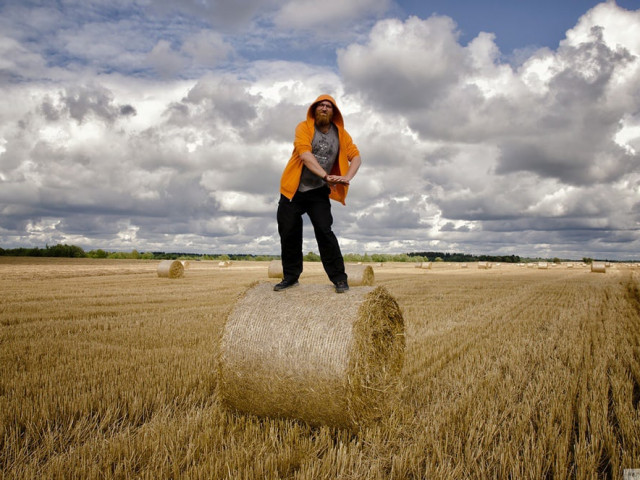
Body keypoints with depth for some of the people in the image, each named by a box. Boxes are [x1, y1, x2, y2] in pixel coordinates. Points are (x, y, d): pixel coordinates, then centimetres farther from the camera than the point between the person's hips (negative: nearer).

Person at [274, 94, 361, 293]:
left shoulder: (340, 133, 3)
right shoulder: (304, 127, -6)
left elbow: (356, 157, -1)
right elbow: (305, 154, -21)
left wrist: (347, 177, -21)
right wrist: (325, 175, -32)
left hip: (319, 192, 0)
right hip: (294, 189, 0)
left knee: (324, 231, -13)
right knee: (288, 233, 4)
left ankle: (339, 278, -4)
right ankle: (291, 276, 21)